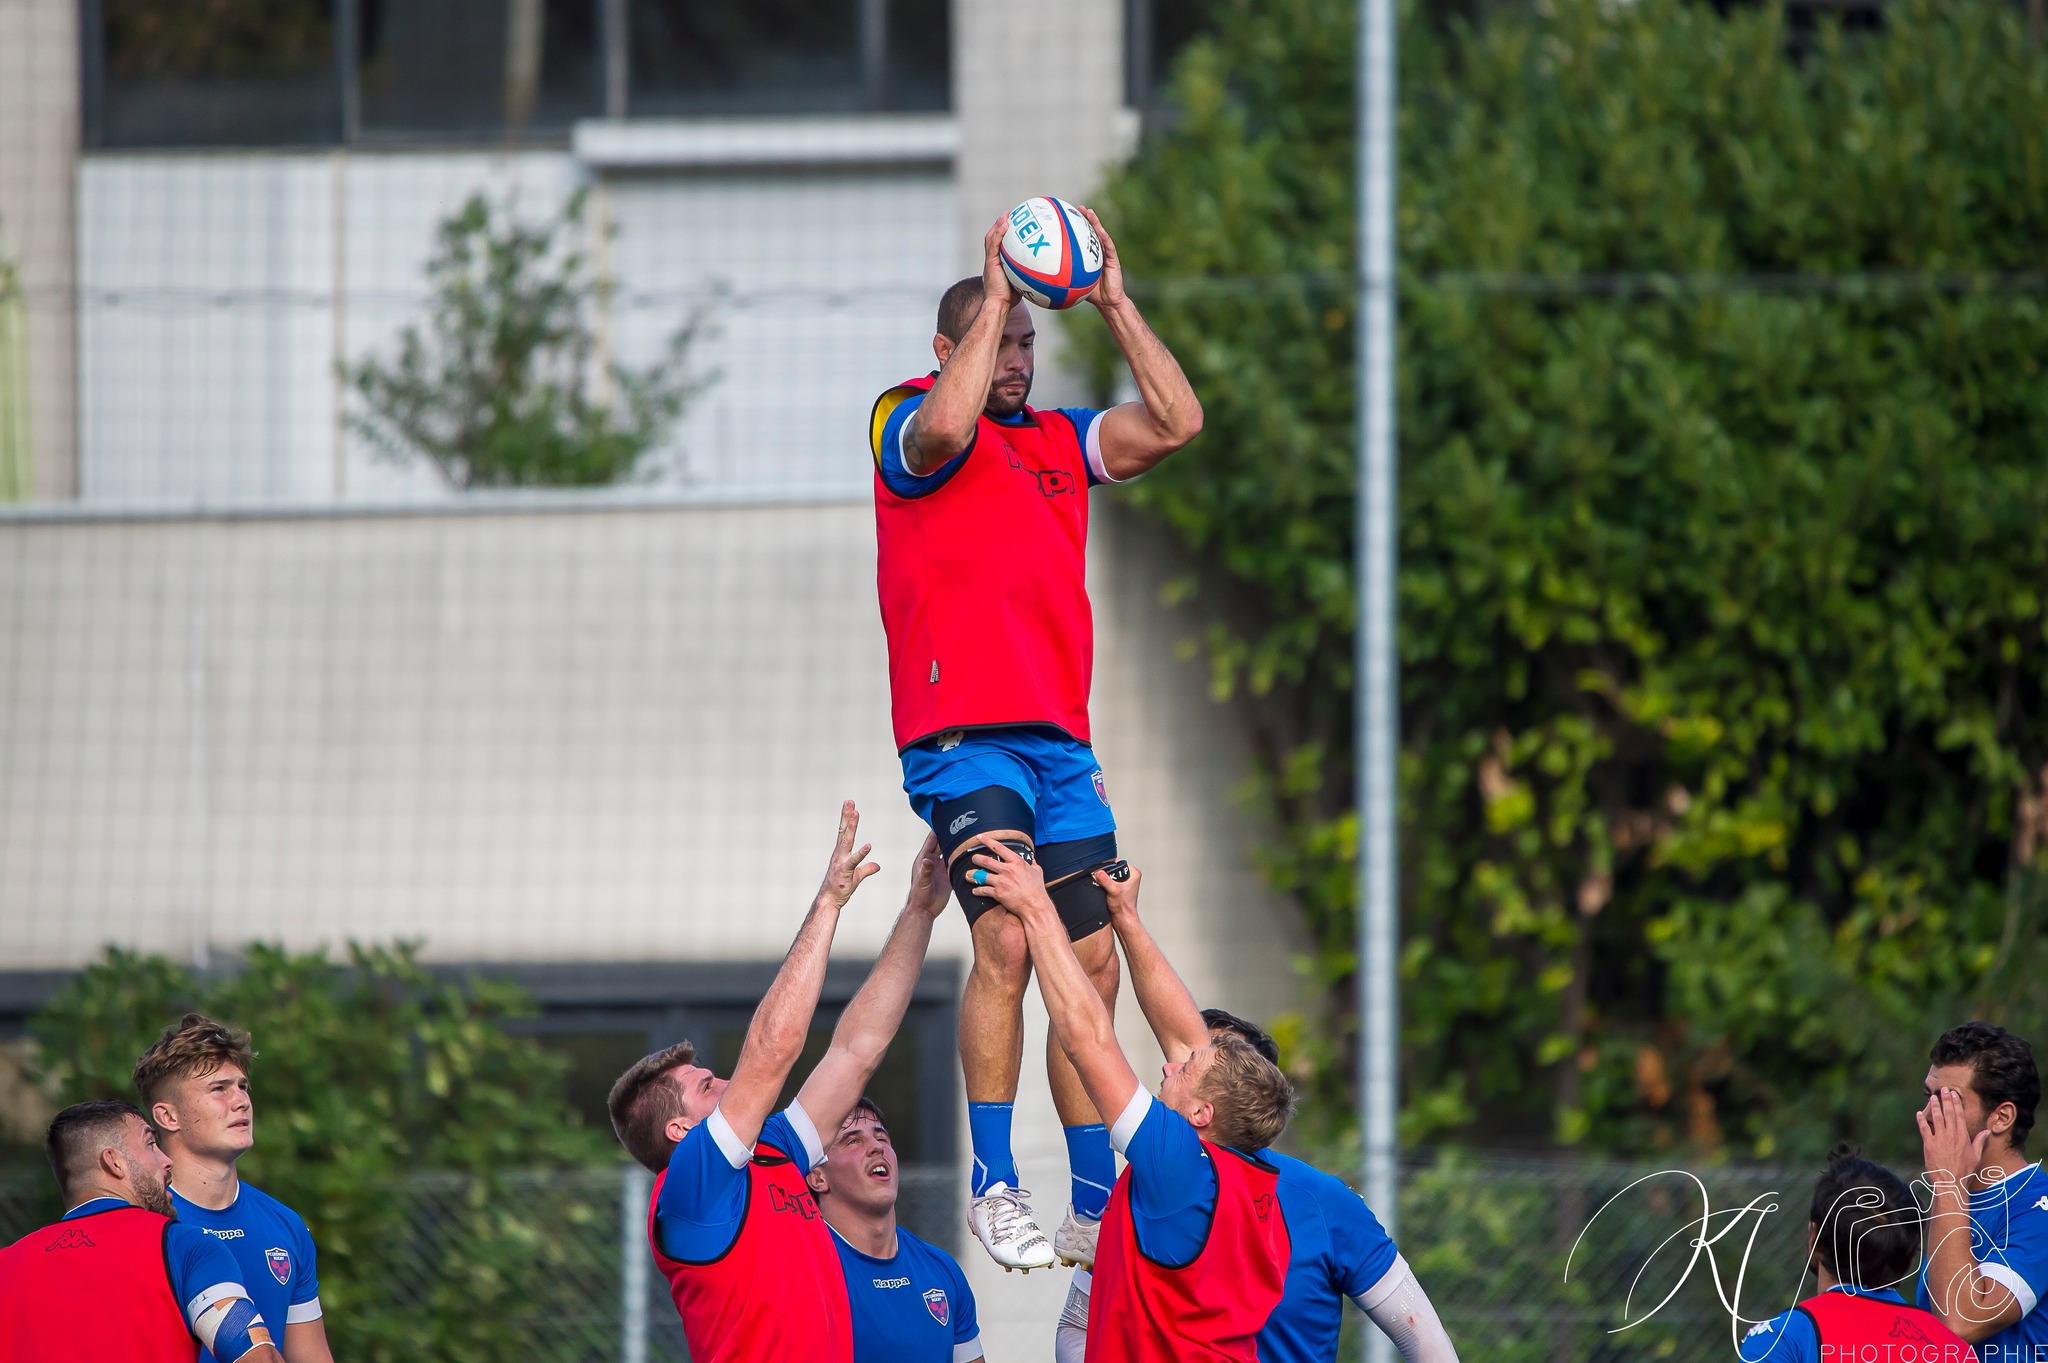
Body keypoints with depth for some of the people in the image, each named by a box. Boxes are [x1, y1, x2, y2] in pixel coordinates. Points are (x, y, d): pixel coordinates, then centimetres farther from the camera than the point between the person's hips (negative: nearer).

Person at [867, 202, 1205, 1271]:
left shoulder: (1060, 441, 20)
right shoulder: (907, 423, 3)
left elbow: (1175, 423, 10)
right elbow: (944, 430, -21)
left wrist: (1114, 305, 6)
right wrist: (993, 298, -14)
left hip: (1061, 742, 6)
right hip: (962, 737, -6)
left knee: (1093, 967, 2)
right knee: (1007, 942, -22)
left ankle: (1094, 1206, 7)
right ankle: (993, 1188, -20)